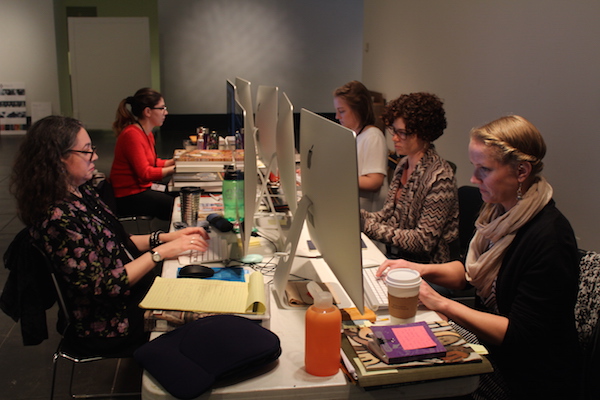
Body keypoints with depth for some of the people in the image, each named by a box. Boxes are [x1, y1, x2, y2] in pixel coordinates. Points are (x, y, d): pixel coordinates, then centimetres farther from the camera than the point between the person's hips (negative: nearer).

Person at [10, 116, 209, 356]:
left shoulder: (81, 192, 1)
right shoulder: (57, 218, -27)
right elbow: (102, 286, -25)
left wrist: (167, 237, -1)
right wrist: (160, 252, -24)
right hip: (107, 324, -8)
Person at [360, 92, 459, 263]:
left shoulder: (439, 177, -19)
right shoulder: (403, 165, 8)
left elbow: (423, 241, -20)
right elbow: (387, 216, 10)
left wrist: (369, 227, -21)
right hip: (394, 256, 8)